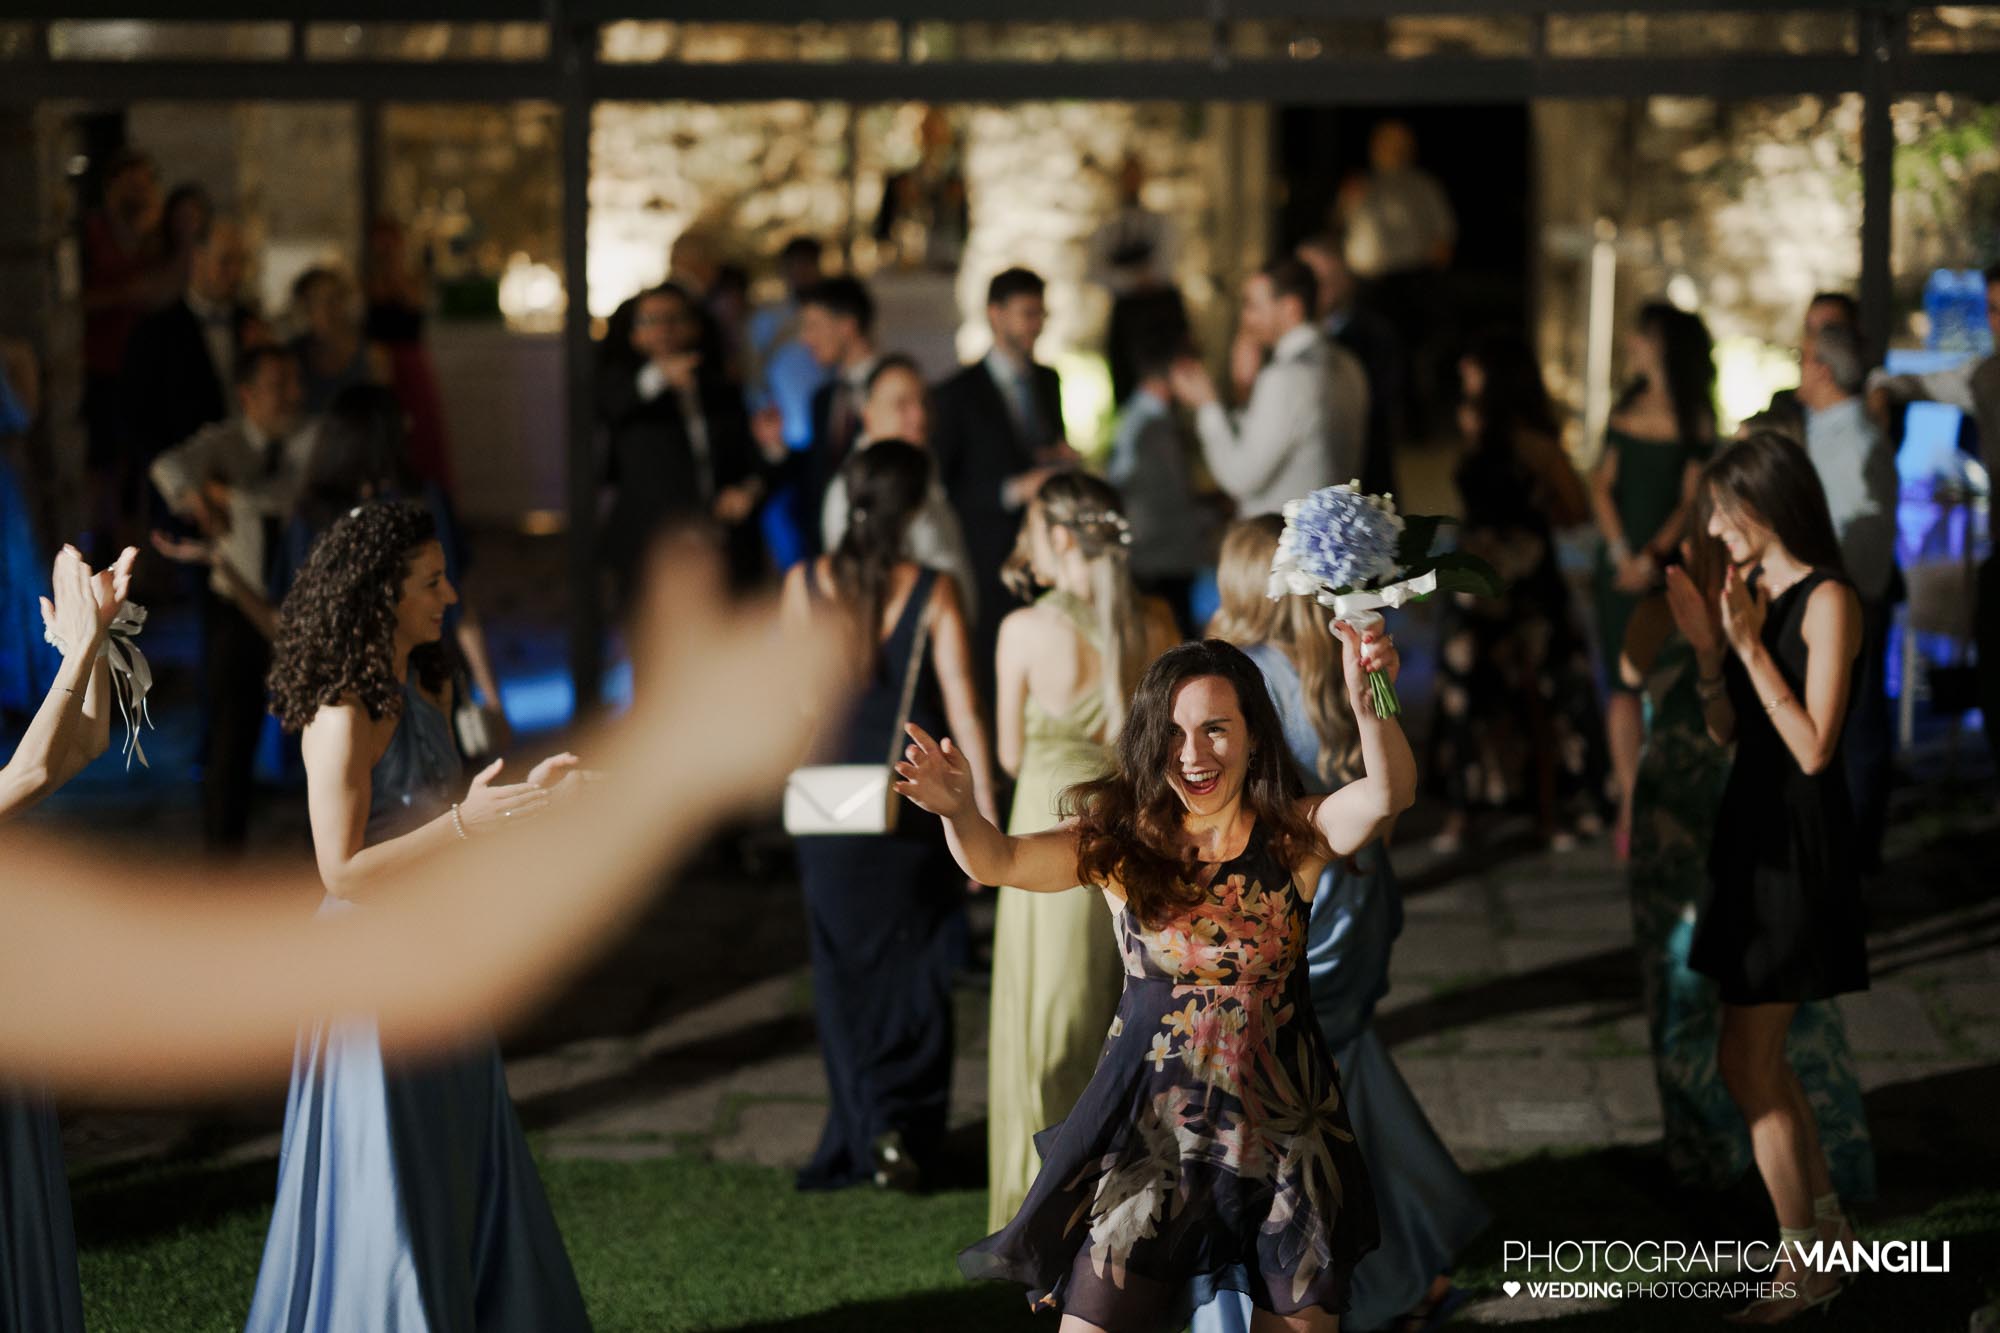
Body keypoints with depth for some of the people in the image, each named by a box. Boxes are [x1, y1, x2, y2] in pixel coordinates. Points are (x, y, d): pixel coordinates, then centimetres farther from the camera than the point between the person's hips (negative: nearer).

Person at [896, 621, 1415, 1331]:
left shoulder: (1294, 836, -4)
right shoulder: (1120, 843, -2)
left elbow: (1388, 794, -23)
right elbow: (999, 861, -16)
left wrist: (1369, 706, -44)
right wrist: (959, 811, -39)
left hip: (1280, 1123, 0)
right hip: (1150, 1124, 0)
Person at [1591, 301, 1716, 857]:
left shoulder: (1695, 420, -1)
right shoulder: (1626, 411, 13)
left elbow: (1692, 499, -5)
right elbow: (1602, 485, 9)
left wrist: (1653, 556, -16)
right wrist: (1620, 551, -5)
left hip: (1669, 563, -4)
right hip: (1620, 559, 4)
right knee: (1622, 686, 0)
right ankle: (1630, 805, 2)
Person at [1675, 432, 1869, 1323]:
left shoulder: (1826, 601, -16)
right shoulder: (1752, 591, 8)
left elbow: (1813, 747, -21)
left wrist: (1751, 645, -21)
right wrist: (1707, 645, -2)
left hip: (1801, 838, -9)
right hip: (1752, 826, 9)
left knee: (1747, 1063, -5)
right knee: (1759, 1057, 16)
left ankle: (1802, 1264, 6)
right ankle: (1827, 1227, 29)